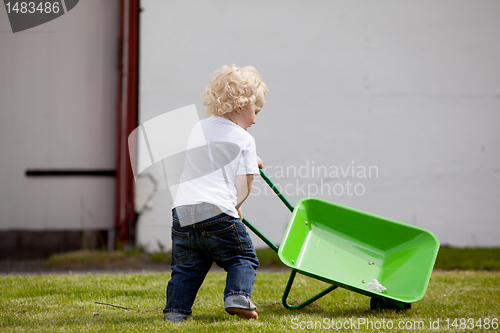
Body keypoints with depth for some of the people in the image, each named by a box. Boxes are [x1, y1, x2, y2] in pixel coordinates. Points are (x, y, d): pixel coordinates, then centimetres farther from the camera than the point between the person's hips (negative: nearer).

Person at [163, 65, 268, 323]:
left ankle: (176, 309, 2)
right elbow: (243, 187, -1)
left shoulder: (199, 129, 19)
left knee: (186, 267, 15)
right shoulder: (244, 140, 2)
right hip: (218, 211, -5)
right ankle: (238, 297, -7)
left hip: (183, 211, 5)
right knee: (243, 258, 13)